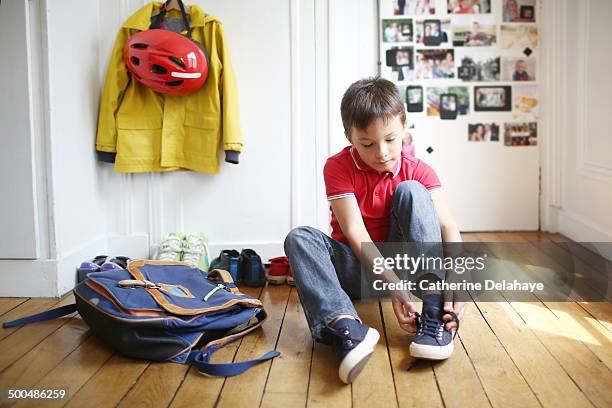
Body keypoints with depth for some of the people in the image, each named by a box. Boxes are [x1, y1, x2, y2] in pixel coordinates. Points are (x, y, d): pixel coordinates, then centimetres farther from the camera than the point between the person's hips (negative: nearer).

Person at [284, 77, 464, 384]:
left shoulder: (418, 171, -7)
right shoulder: (338, 167, -12)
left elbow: (447, 226, -18)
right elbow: (355, 233, -21)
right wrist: (393, 286, -32)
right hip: (356, 266, 0)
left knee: (410, 191, -23)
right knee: (299, 238, -26)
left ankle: (434, 314, -34)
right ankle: (344, 326, -51)